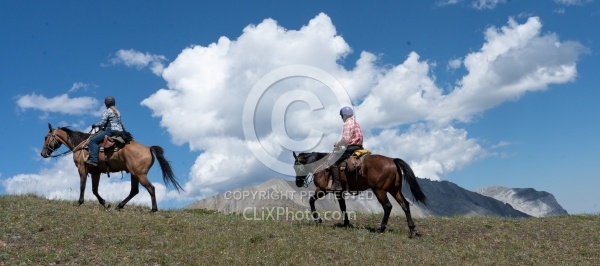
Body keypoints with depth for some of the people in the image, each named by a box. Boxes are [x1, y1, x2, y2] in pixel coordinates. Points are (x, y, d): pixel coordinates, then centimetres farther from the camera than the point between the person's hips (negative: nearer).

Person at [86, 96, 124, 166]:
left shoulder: (107, 111, -3)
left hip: (110, 131, -8)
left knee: (93, 140, -11)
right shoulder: (117, 112, 20)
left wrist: (95, 125, 7)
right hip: (120, 132, 8)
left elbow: (103, 122, -11)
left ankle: (94, 160, -25)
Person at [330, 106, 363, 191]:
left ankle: (337, 185, -21)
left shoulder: (347, 123, -8)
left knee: (334, 166, -9)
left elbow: (345, 139, -18)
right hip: (359, 148, 10)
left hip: (351, 148, -10)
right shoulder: (356, 124, 20)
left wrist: (338, 144, -2)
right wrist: (341, 144, 21)